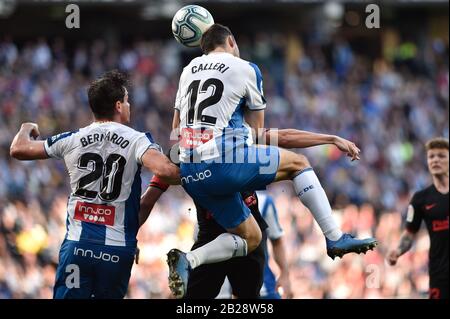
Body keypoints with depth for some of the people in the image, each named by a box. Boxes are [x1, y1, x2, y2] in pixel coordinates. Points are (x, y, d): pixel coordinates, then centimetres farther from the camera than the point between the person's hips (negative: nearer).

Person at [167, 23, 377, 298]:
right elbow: (256, 131, 11)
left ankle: (188, 260, -7)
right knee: (298, 163, 13)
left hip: (189, 173, 6)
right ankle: (335, 238, 6)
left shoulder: (188, 71, 20)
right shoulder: (246, 69, 5)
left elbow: (176, 128, 28)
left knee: (250, 238, 16)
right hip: (224, 164, -6)